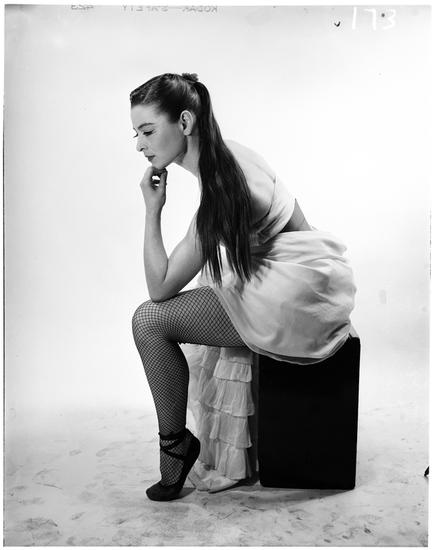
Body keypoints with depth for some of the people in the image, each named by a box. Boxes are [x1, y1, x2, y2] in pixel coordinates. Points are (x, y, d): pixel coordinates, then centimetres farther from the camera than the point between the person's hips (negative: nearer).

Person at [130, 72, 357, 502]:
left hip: (294, 302, -10)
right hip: (312, 273, 10)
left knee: (149, 319, -12)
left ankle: (175, 447, 9)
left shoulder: (219, 197, -25)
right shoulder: (229, 151, 2)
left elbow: (160, 288, -18)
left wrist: (152, 209, -15)